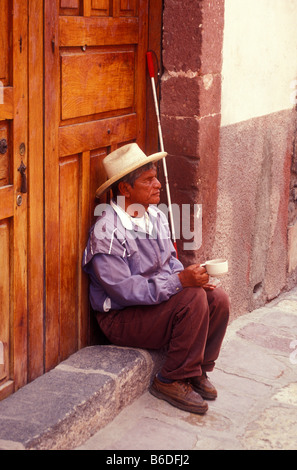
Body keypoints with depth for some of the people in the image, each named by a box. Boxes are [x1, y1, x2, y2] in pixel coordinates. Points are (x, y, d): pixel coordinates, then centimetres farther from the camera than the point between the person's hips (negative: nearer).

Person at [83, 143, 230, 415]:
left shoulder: (156, 216, 6)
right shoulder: (106, 233, -21)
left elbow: (171, 262, 13)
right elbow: (124, 289, -26)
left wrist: (191, 277, -11)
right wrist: (180, 282, -31)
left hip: (158, 298, 8)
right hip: (122, 318, -8)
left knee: (218, 299, -12)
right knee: (193, 299, -27)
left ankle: (197, 371, 7)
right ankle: (172, 381, -12)